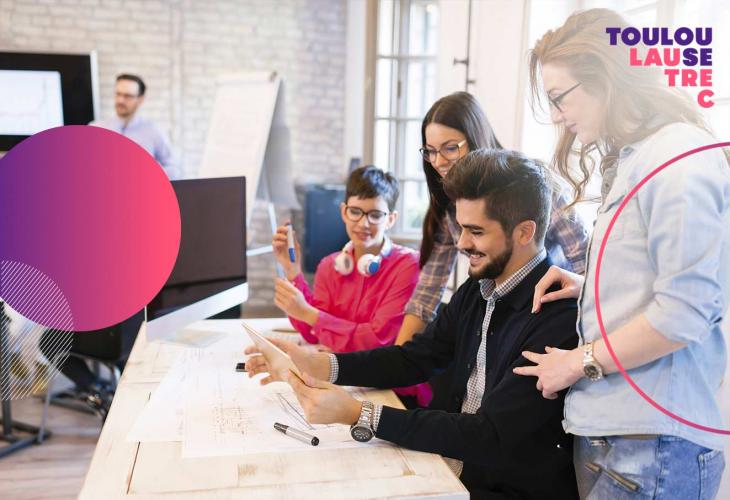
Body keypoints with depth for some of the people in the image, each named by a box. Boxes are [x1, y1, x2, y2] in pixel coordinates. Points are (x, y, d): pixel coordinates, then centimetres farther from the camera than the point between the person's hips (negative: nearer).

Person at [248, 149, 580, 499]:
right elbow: (414, 358, 6)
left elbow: (490, 439, -26)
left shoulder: (559, 319, -24)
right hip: (454, 465, 6)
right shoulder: (478, 289, 1)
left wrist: (358, 415, -30)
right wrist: (318, 364, -9)